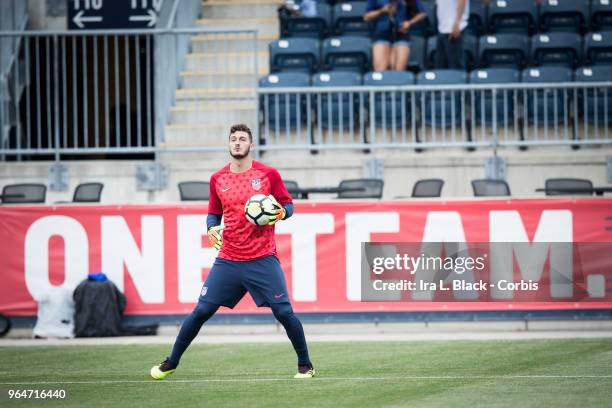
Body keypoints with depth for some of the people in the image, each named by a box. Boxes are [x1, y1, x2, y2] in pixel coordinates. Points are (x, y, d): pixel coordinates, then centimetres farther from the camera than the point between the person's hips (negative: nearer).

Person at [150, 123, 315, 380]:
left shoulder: (269, 174, -1)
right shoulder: (217, 179, 8)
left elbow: (287, 205, 5)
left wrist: (282, 212, -18)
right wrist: (212, 228, -3)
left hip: (263, 260, -2)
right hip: (228, 260, 2)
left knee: (284, 313, -7)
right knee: (201, 312, 1)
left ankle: (305, 365, 10)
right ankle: (171, 363, 13)